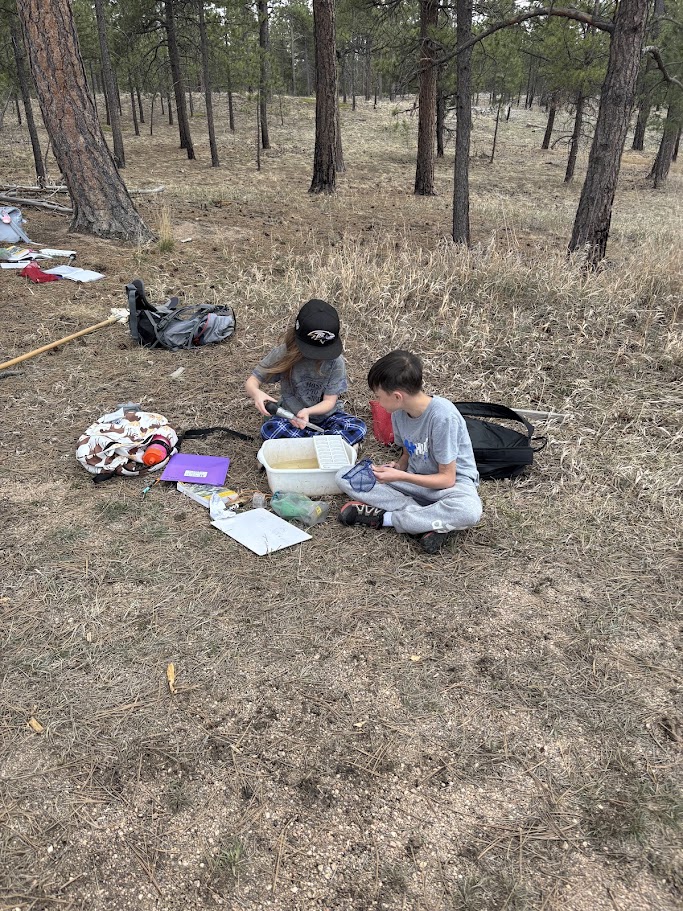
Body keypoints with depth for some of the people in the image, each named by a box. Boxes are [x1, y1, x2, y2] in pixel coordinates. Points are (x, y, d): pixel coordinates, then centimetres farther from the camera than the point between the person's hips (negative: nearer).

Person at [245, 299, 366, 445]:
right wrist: (256, 393, -37)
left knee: (358, 429, -28)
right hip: (290, 416, 1)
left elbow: (329, 401, -14)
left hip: (325, 415, 0)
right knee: (269, 430, -32)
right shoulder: (283, 354, -16)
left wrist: (308, 411, -36)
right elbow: (251, 382, -12)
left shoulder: (335, 362, -16)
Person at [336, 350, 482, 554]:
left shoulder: (442, 416, -27)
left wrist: (400, 476, -27)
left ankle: (385, 518, -23)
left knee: (469, 511, -42)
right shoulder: (399, 413, -8)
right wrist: (397, 467, -12)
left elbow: (447, 478, -20)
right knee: (344, 476, -11)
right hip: (414, 479, 6)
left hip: (451, 482, -6)